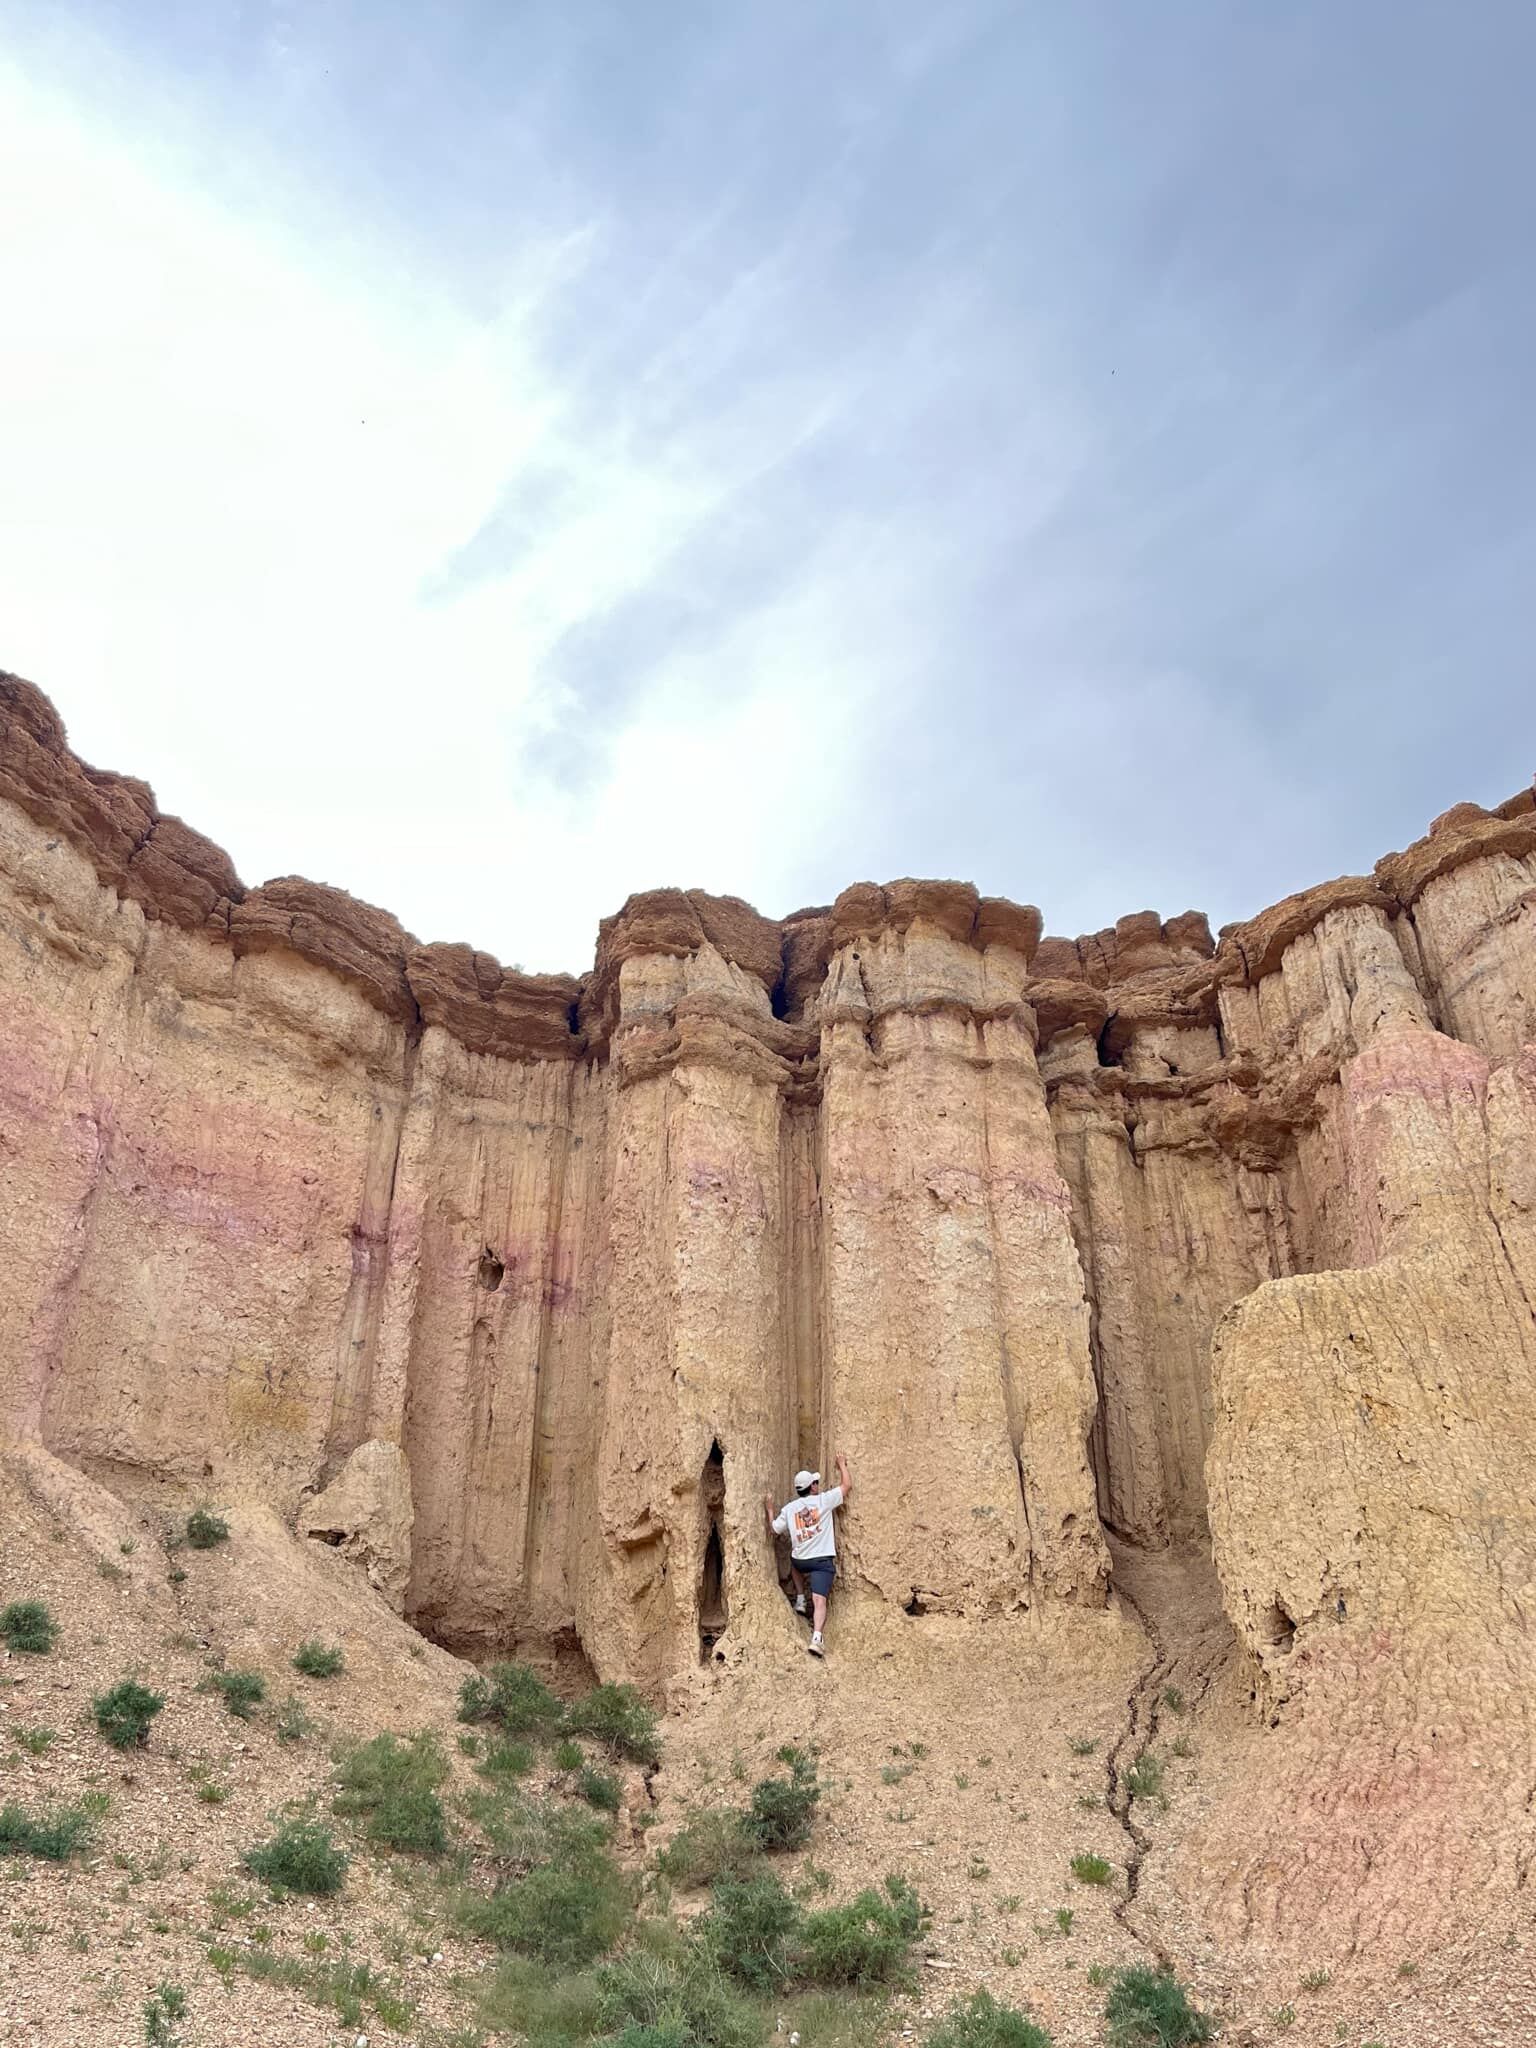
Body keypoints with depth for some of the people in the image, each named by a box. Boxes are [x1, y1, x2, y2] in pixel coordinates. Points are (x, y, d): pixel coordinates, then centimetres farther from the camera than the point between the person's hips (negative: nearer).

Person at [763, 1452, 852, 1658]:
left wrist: (769, 1510, 24)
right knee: (819, 1600, -9)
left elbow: (773, 1530, 12)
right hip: (823, 1560, -4)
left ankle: (800, 1600, 29)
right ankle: (816, 1638, -29)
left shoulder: (789, 1508, 3)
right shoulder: (823, 1500, -5)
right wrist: (842, 1464, 16)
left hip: (800, 1560, 4)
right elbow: (847, 1485, 2)